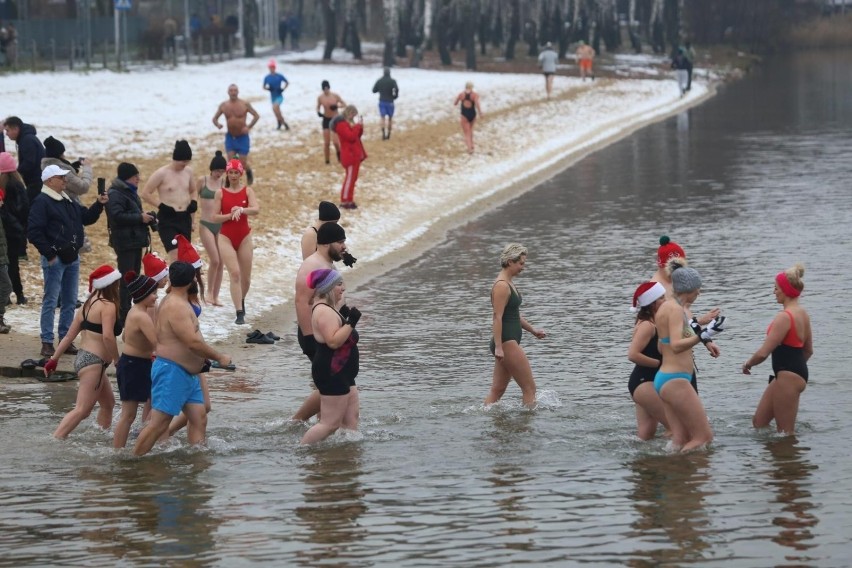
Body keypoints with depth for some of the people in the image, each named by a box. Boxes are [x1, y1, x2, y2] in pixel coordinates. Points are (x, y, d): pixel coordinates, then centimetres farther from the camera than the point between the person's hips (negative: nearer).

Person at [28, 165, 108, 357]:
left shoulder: (68, 202, 16)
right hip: (55, 259, -8)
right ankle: (47, 342, -1)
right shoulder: (42, 202, -11)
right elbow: (34, 232, -18)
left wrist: (98, 205, 6)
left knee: (70, 302, 11)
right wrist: (49, 254, -19)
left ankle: (65, 340, 18)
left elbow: (86, 217, 24)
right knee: (51, 301, -5)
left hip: (72, 258, 8)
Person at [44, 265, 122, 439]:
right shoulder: (108, 306, -12)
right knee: (82, 410, -14)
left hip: (83, 357, 10)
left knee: (108, 403, 24)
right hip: (94, 361, -10)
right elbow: (107, 336, -26)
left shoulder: (88, 305, 15)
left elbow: (69, 335, 14)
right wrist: (117, 360, -15)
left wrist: (54, 358, 15)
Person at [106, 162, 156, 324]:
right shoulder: (115, 194, -15)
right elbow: (117, 216, -26)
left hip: (135, 240, 10)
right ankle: (123, 315, -8)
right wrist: (140, 218, -22)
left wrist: (145, 217, 8)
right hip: (125, 242, -10)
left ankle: (127, 312, 22)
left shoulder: (130, 192, 18)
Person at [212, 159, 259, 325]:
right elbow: (215, 217, -2)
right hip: (226, 237, -2)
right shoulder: (220, 192, 1)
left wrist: (241, 210, -34)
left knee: (246, 277, 9)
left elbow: (256, 209, -16)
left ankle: (241, 301, 39)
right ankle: (239, 313, -18)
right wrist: (230, 215, -18)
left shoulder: (247, 191, 1)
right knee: (234, 273, -16)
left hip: (244, 236, 2)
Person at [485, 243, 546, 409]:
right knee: (529, 387, -5)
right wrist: (498, 347, -26)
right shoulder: (502, 286, -15)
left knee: (497, 390, 8)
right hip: (506, 342, -10)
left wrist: (533, 330, 27)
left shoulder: (508, 283, 16)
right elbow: (497, 317, -21)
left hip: (510, 342, 10)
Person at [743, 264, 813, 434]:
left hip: (787, 376, -10)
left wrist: (748, 364, -3)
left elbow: (763, 353, -22)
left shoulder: (784, 317, -20)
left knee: (785, 432, -1)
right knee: (758, 421, 15)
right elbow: (808, 350, 20)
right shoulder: (803, 314, 10)